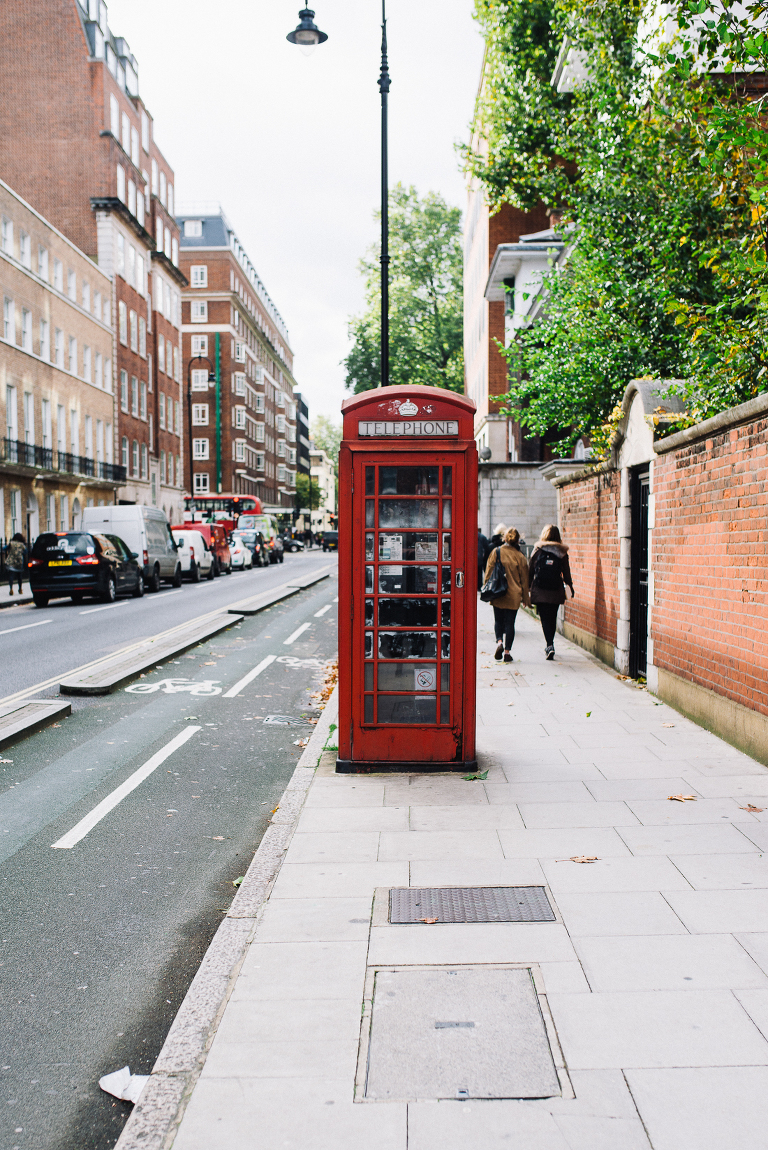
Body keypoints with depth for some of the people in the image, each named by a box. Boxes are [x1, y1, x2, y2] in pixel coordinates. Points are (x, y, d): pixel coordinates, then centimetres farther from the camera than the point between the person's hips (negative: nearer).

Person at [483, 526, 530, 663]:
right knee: (510, 623, 6)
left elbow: (488, 571, -2)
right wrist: (526, 598, 11)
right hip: (513, 595, 0)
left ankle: (499, 641, -8)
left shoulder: (496, 552, -4)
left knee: (498, 620, 16)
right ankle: (507, 651, 5)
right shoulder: (520, 556, -3)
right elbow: (524, 579, 3)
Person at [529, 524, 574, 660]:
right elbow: (566, 572, 2)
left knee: (545, 619, 2)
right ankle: (550, 645, 25)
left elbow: (531, 571, 1)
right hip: (556, 592, 2)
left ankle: (549, 645, -14)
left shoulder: (538, 550, -3)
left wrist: (528, 588, 9)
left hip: (540, 591, -1)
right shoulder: (562, 552, -2)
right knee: (552, 618, 15)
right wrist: (570, 587, 13)